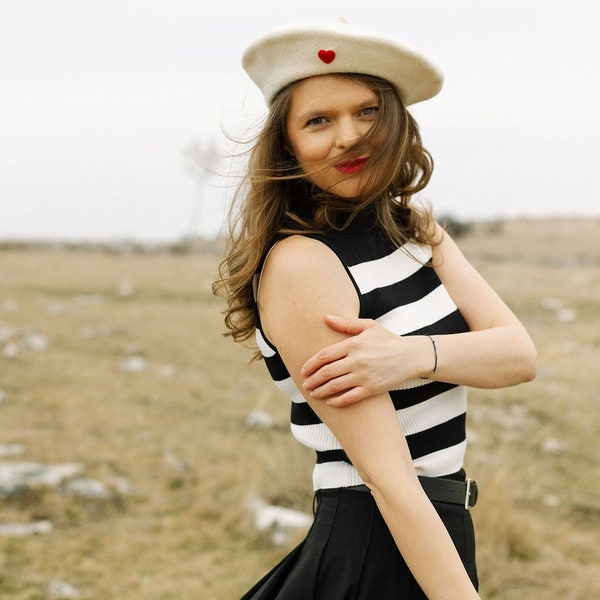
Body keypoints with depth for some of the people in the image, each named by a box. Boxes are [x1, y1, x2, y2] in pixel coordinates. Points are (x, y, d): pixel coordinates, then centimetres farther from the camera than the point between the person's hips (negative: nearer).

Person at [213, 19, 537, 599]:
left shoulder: (414, 229, 5)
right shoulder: (299, 263, -18)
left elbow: (520, 354, -6)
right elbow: (387, 476, -23)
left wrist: (414, 356, -24)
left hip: (441, 533, 7)